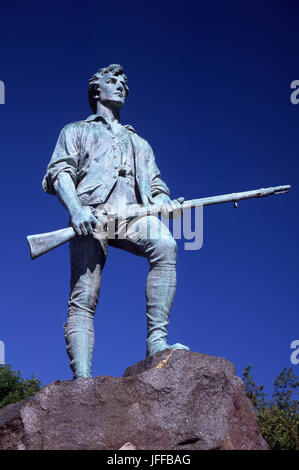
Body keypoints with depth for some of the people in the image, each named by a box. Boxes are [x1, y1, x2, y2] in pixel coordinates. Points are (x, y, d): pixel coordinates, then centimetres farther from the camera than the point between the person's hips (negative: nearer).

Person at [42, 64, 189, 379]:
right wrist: (75, 209, -12)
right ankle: (82, 379, -25)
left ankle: (157, 341, -36)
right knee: (83, 299, -16)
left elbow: (157, 187, 28)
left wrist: (167, 204, 1)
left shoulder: (139, 143, 39)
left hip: (133, 215, 2)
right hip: (91, 215, -2)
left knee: (165, 246, -32)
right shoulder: (76, 131, 28)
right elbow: (59, 172, 10)